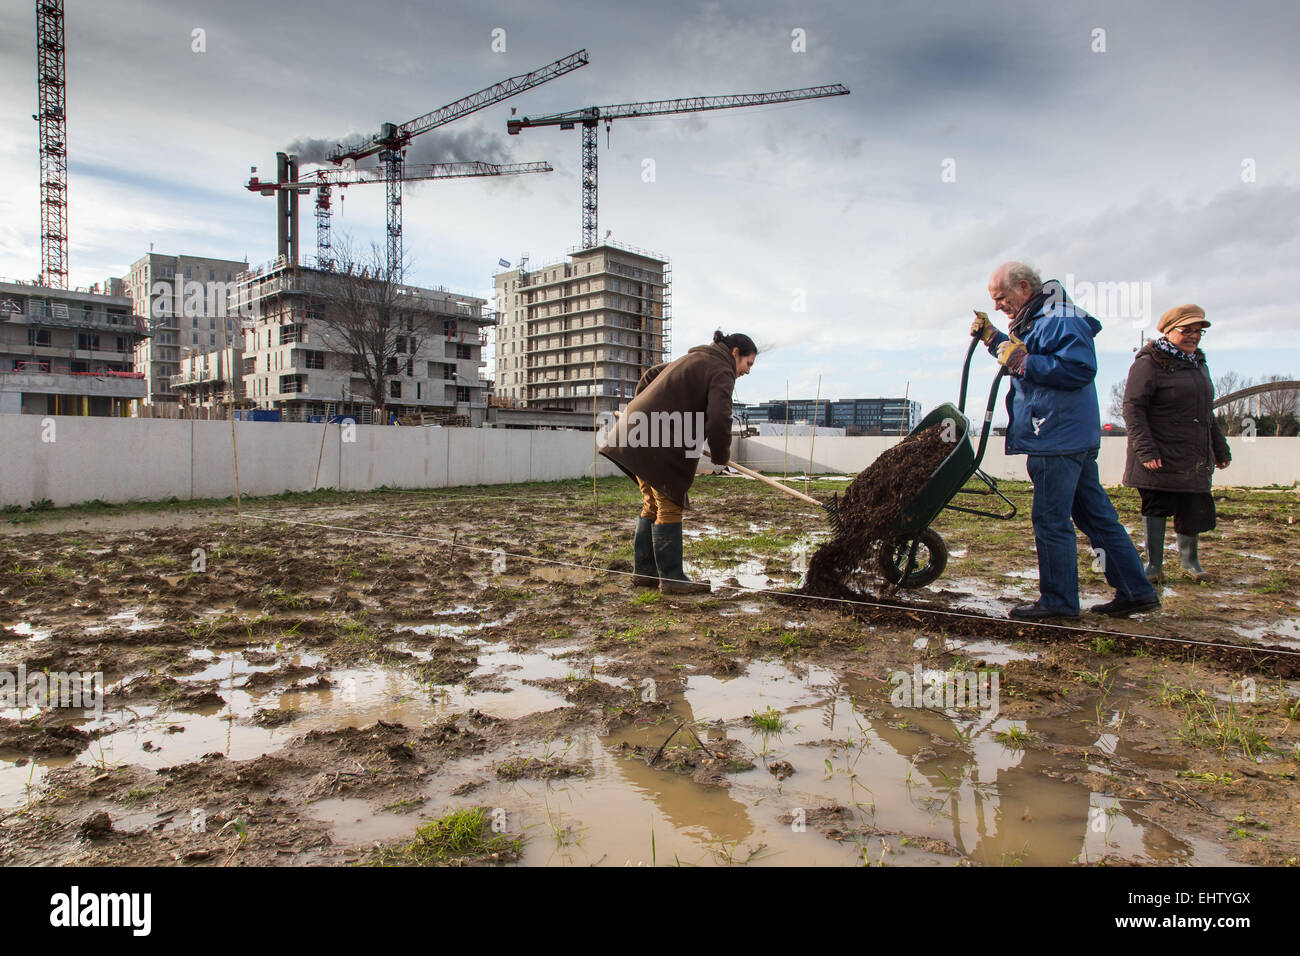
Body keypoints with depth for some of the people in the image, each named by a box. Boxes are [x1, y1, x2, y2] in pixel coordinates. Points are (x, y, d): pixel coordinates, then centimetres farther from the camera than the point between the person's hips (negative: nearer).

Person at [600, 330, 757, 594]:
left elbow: (649, 376, 32)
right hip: (661, 444, -10)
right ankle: (671, 578, 1)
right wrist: (721, 455, -2)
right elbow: (718, 419, -18)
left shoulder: (693, 359, 24)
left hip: (636, 435, 10)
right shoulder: (721, 372, -6)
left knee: (653, 504, 15)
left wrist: (641, 411, 30)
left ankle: (643, 571, 21)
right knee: (669, 506, -3)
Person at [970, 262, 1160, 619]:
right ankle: (1136, 591, 19)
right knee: (1097, 515, 13)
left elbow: (1080, 368, -24)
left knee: (1051, 520, -4)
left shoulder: (1059, 320, -13)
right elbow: (1019, 355, 32)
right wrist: (992, 338, 19)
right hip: (1073, 438, 11)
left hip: (1058, 440, -11)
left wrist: (1024, 362, -24)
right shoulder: (1035, 320, 19)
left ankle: (1058, 601, 5)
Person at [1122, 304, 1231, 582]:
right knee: (1156, 507, -2)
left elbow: (1207, 412, 27)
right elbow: (1133, 408, -14)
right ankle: (1154, 565, 9)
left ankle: (1189, 559, 28)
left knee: (1194, 510, 10)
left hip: (1194, 459, 7)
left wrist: (1220, 448, 26)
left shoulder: (1198, 364, 19)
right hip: (1159, 458, -7)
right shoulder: (1149, 363, -8)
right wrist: (1145, 449, -22)